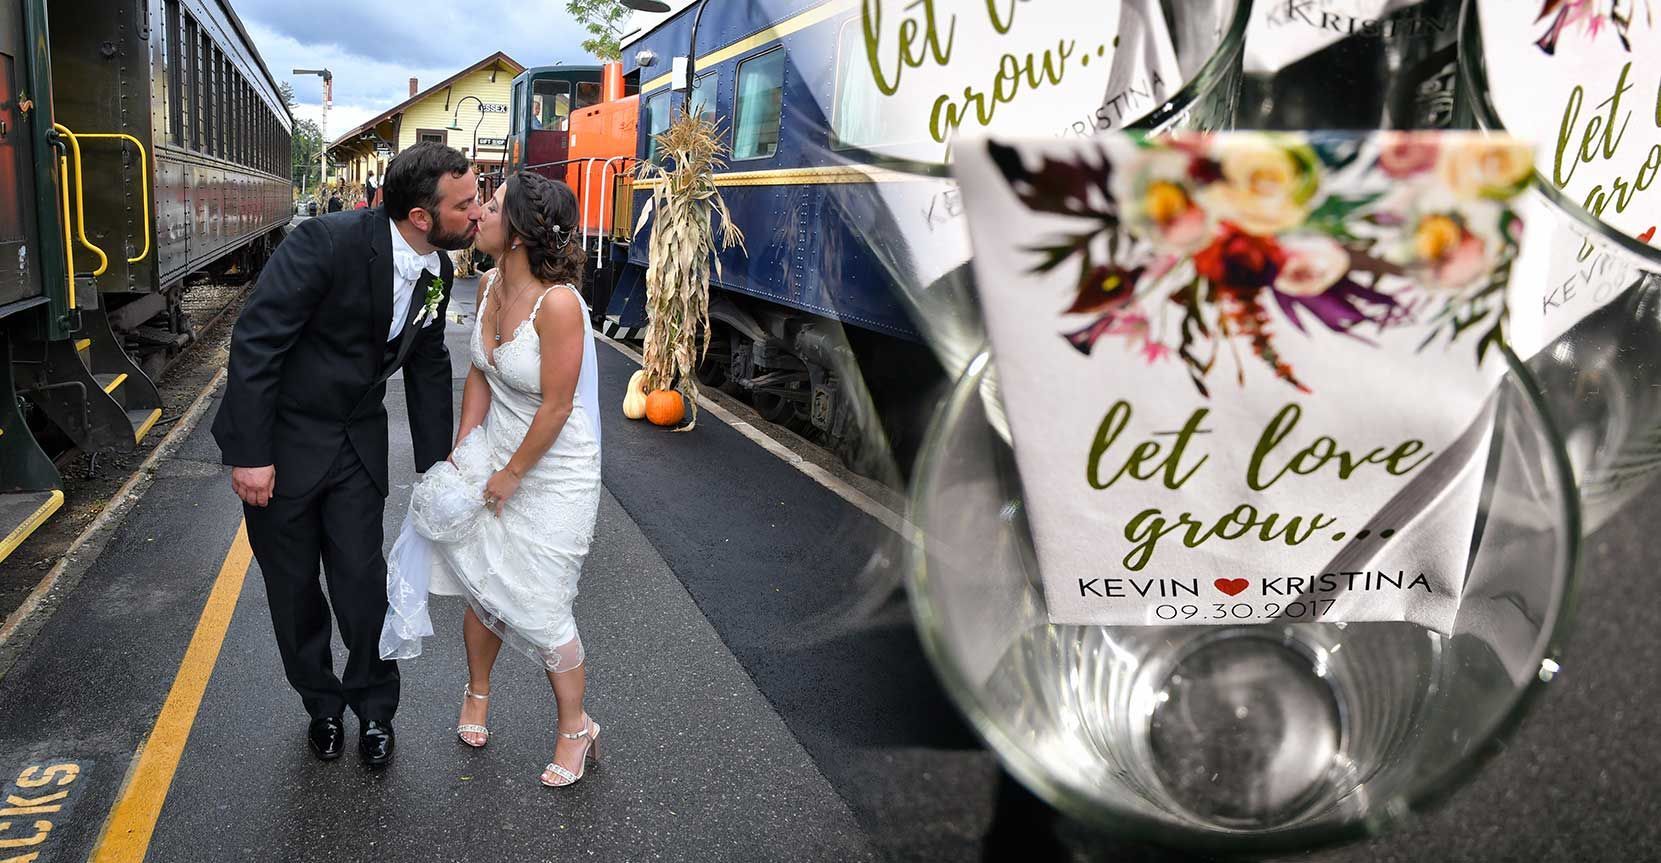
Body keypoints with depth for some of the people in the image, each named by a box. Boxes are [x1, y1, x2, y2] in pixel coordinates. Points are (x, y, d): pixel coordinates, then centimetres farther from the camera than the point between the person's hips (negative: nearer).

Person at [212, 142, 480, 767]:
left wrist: (436, 464, 7)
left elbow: (428, 365, 7)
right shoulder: (328, 242, -27)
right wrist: (251, 454, -23)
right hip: (282, 437, -4)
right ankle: (321, 703, 33)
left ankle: (374, 705, 28)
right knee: (293, 587, 11)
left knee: (362, 582, 6)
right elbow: (255, 340, -24)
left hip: (357, 441, 4)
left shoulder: (437, 270, -6)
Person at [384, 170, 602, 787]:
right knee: (483, 589, 16)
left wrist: (512, 475, -11)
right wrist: (463, 452, 4)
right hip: (495, 455, 7)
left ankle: (576, 730, 24)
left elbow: (556, 406, -22)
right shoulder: (490, 285, -3)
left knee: (538, 609, 1)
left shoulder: (557, 302, -27)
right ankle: (477, 693, 43)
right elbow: (479, 374, 8)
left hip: (554, 472, -6)